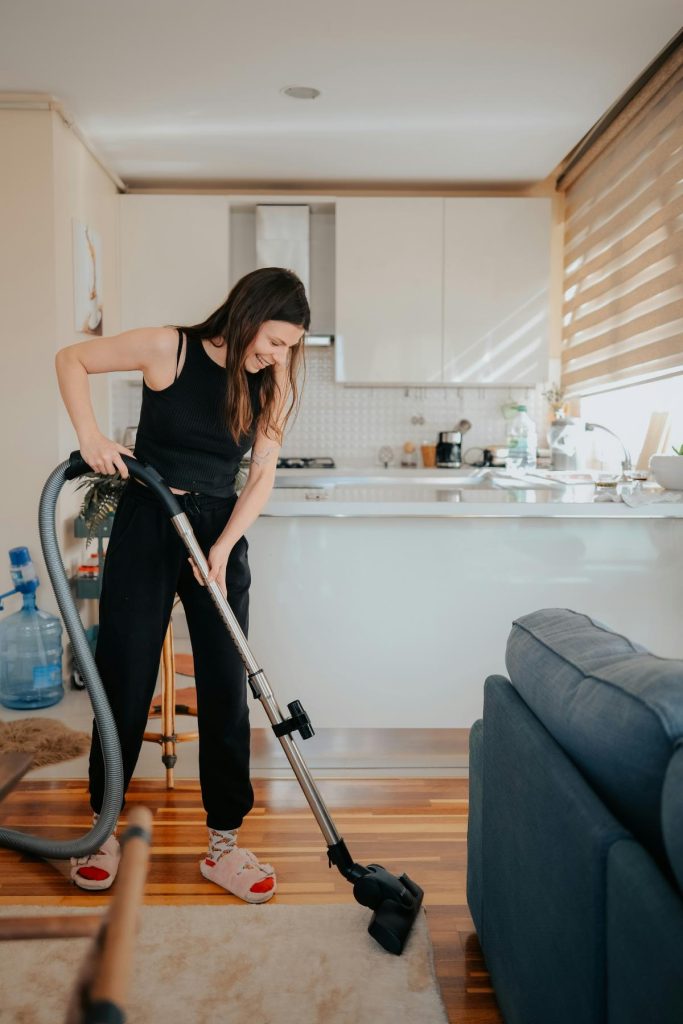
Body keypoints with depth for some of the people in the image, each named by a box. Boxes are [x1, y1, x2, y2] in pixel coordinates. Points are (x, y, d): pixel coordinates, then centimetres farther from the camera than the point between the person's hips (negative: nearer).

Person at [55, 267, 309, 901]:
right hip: (145, 526, -2)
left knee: (226, 687, 2)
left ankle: (224, 843, 16)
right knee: (124, 678, 4)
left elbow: (262, 477, -1)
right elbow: (71, 358, 0)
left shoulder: (271, 386, -1)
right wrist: (90, 435, -14)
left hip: (220, 535, 3)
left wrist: (223, 548, -12)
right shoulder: (168, 350, -10)